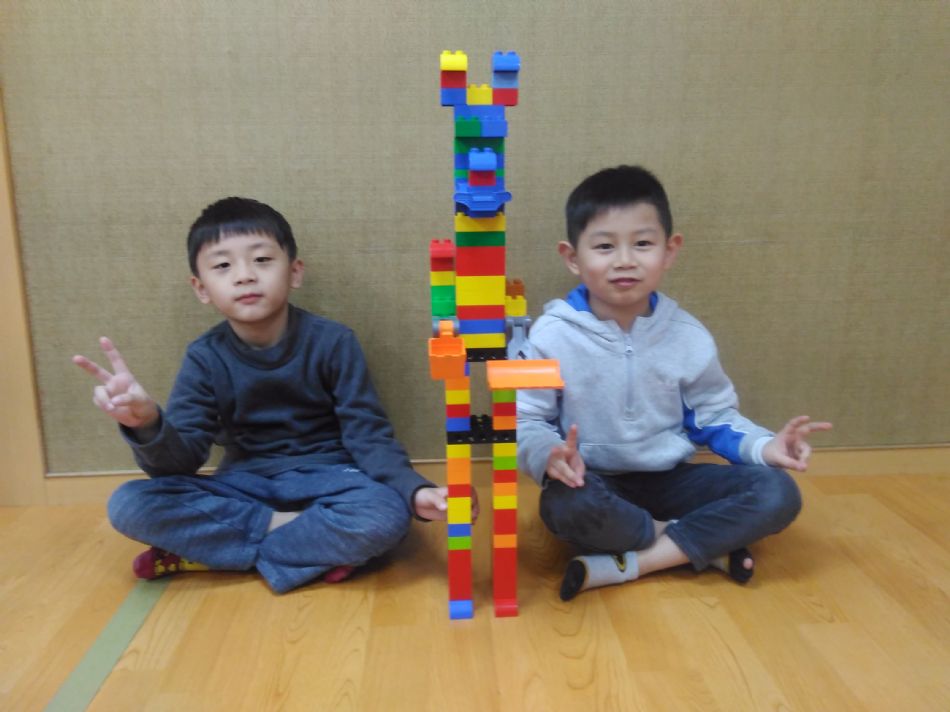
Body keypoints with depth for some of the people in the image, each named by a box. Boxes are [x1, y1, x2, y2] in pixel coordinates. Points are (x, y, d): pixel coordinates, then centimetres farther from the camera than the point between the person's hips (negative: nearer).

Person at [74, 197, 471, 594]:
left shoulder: (333, 342, -11)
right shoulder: (205, 358, -6)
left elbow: (368, 435, -12)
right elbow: (181, 459, -12)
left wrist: (413, 490, -31)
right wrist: (146, 423, -36)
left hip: (323, 478, -2)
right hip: (245, 485, 2)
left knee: (386, 516, -34)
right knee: (130, 506, -22)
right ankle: (306, 536, -16)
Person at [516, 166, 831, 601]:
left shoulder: (688, 336, -4)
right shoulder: (552, 336, -13)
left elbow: (713, 415, 6)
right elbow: (527, 422, -11)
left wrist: (763, 446, -13)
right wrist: (550, 456, -33)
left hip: (669, 479, 4)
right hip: (594, 483, -3)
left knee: (777, 494, -16)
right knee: (568, 506, -39)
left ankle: (626, 563, -21)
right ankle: (706, 545, -14)